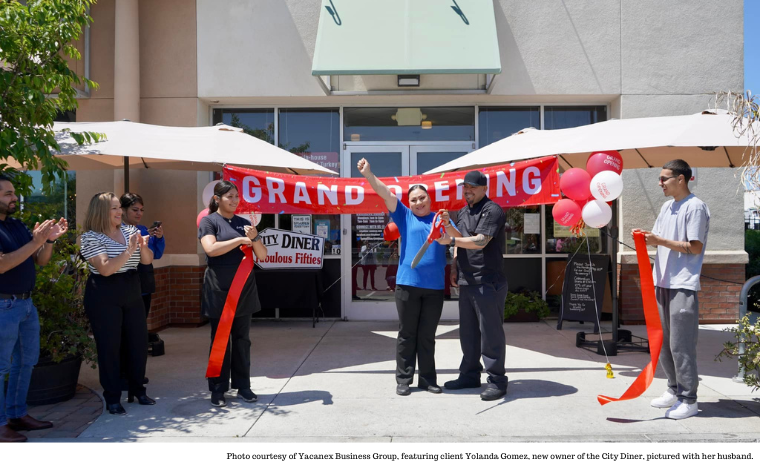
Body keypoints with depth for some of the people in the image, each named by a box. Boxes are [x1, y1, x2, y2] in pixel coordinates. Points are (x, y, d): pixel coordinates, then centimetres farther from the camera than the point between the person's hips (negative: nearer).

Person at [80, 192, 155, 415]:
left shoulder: (129, 230, 7)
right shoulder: (91, 237, -11)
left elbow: (148, 260, 5)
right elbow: (105, 269, -22)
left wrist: (143, 247, -15)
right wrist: (129, 250, -26)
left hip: (132, 293, 6)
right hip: (104, 297, -6)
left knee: (138, 342, 10)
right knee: (109, 346, 0)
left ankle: (138, 390, 25)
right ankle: (112, 397, 12)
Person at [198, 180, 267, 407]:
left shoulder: (244, 222, 12)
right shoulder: (208, 221, 0)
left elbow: (262, 256, 10)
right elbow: (211, 249, -18)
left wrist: (254, 238, -9)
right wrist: (240, 239, -12)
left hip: (244, 289, 4)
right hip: (219, 289, -4)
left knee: (242, 340, 9)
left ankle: (243, 386, 17)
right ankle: (218, 390, 10)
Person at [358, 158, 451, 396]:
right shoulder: (405, 216, 9)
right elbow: (386, 194, -1)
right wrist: (368, 174, -12)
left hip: (434, 287, 1)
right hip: (408, 284, -1)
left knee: (427, 336, 9)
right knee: (407, 334, 4)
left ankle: (427, 378, 18)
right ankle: (403, 379, 12)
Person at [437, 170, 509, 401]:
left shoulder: (492, 210, -9)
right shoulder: (462, 213, 18)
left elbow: (480, 241, -20)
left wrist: (451, 239, -19)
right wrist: (454, 267, 13)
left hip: (488, 282, -9)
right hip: (466, 282, 9)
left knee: (490, 332, -4)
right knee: (468, 332, 15)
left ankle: (497, 381, 5)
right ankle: (470, 375, 27)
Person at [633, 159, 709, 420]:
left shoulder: (695, 207, -10)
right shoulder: (667, 207, 15)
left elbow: (695, 247, -15)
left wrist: (660, 241, -17)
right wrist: (645, 236, 1)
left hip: (683, 286, -8)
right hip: (662, 282, 9)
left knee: (681, 345, -4)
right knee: (663, 342, 14)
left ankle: (689, 400, 6)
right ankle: (674, 390, 27)